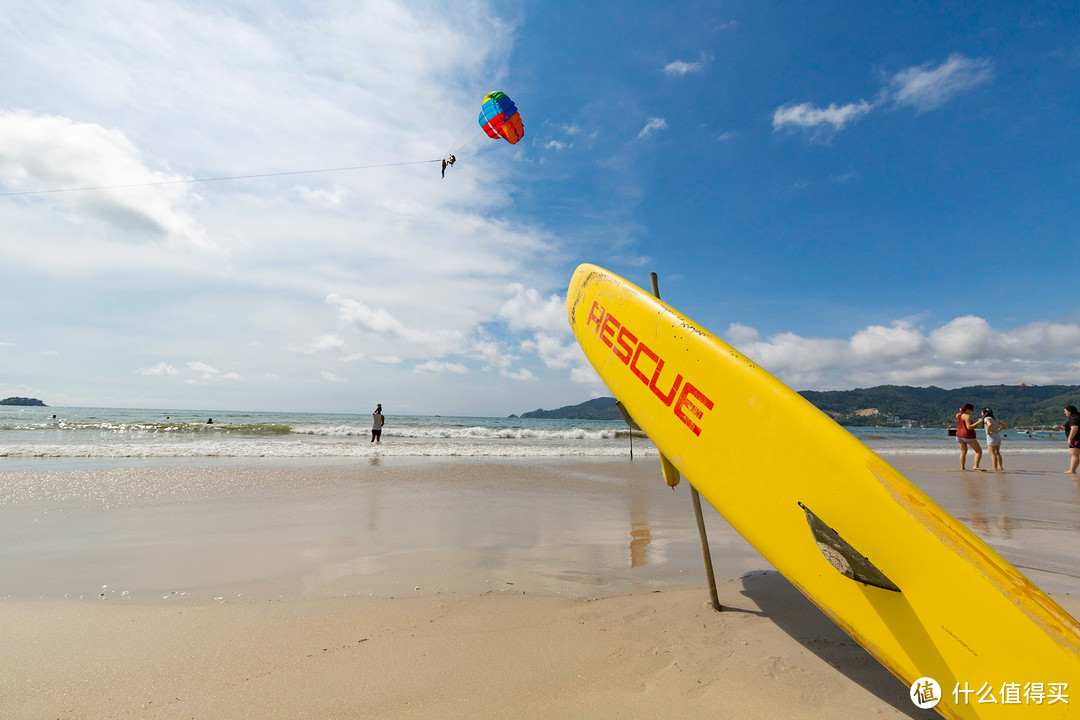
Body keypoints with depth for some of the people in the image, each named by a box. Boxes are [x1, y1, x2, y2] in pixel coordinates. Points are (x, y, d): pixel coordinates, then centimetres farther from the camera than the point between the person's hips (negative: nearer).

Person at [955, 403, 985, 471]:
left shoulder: (958, 415, 8)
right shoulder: (967, 416, -14)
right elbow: (969, 427, -21)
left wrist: (961, 411, 20)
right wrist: (978, 422, -19)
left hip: (959, 435, 8)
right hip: (968, 436, -8)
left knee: (963, 452, 12)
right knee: (979, 451, -1)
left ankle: (962, 468, 7)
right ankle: (976, 466, -13)